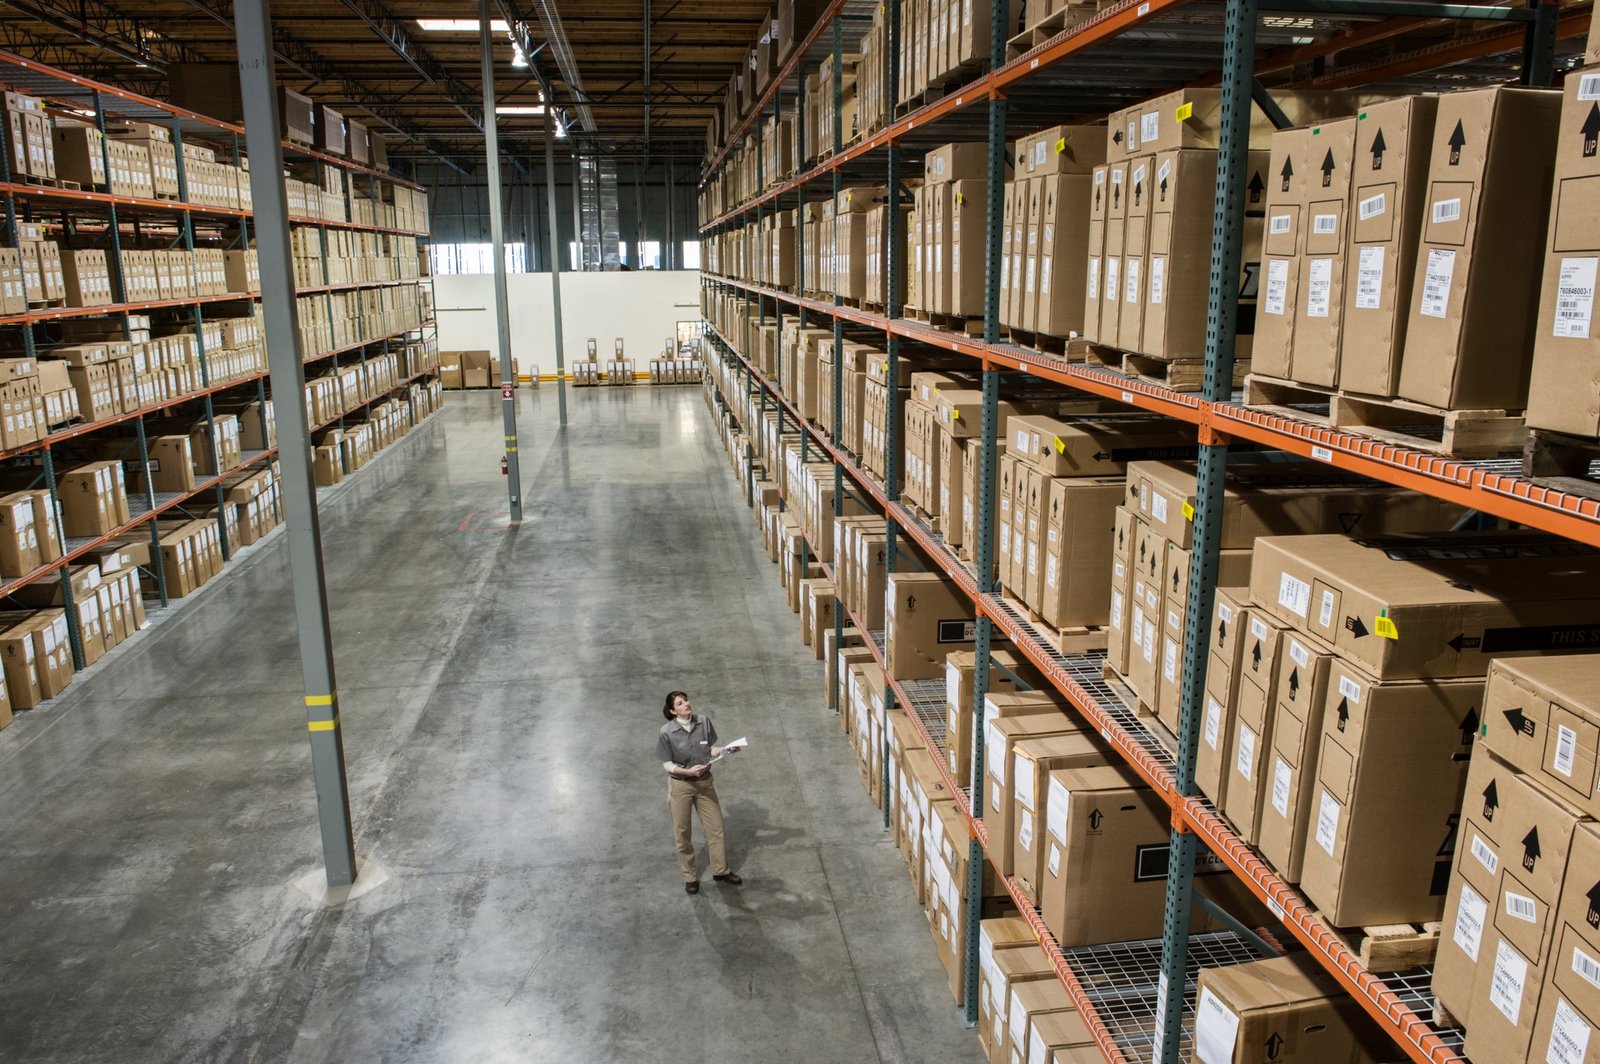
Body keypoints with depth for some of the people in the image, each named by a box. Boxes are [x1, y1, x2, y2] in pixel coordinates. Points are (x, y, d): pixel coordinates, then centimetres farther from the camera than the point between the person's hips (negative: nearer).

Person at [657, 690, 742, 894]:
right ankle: (690, 877, 30)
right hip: (680, 786, -3)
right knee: (683, 833, 11)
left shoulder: (704, 723, -11)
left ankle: (721, 870, 32)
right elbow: (667, 764, -12)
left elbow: (711, 749, 1)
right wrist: (688, 771, -26)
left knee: (715, 827, 12)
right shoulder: (667, 732, -19)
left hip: (705, 782, 3)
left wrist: (726, 749, -17)